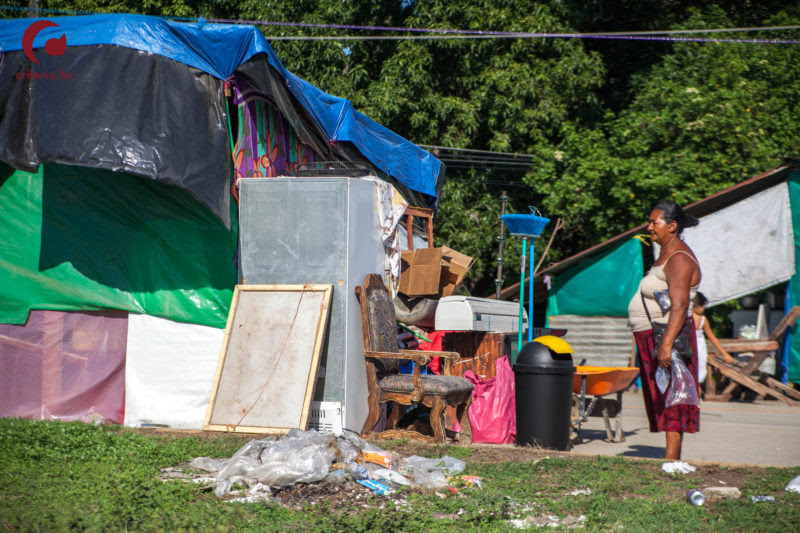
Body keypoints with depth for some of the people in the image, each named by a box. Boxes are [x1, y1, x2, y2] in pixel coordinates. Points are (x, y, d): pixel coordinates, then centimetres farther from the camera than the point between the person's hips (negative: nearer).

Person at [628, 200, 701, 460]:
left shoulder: (679, 259, -14)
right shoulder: (665, 255, 18)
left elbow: (679, 305, -25)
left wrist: (666, 344, -32)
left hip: (669, 335, -10)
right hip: (651, 337, 10)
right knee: (662, 397, 9)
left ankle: (670, 459, -13)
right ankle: (674, 458, 11)